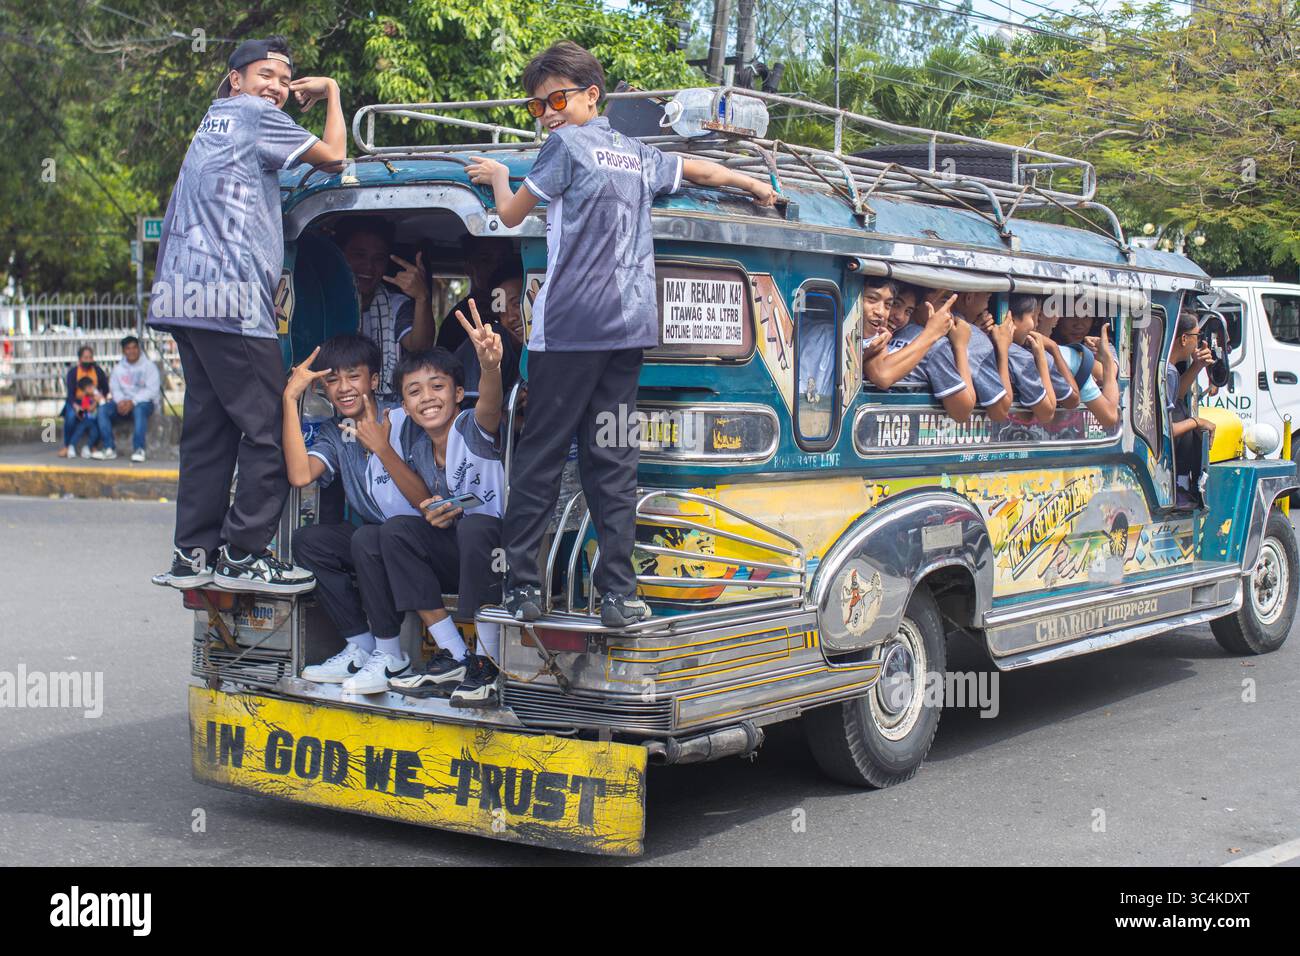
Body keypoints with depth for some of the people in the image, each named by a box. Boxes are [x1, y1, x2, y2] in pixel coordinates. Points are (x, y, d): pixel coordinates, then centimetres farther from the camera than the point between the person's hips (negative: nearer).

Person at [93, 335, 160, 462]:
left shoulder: (149, 366, 0)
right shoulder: (118, 368, 15)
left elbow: (152, 390, -11)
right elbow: (115, 388, 7)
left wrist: (133, 402, -22)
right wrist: (121, 401, -16)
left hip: (144, 401, -5)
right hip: (124, 402, 5)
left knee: (139, 409, -39)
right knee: (103, 409, -21)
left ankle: (139, 449, -39)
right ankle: (110, 449, -24)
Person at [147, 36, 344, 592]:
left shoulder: (214, 123, 26)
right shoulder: (253, 115, 0)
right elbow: (332, 154, 3)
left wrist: (303, 98, 30)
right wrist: (332, 93, 17)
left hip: (191, 297, 10)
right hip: (229, 297, -10)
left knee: (209, 427, 10)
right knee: (270, 429, -7)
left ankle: (194, 554, 11)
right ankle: (244, 555, -7)